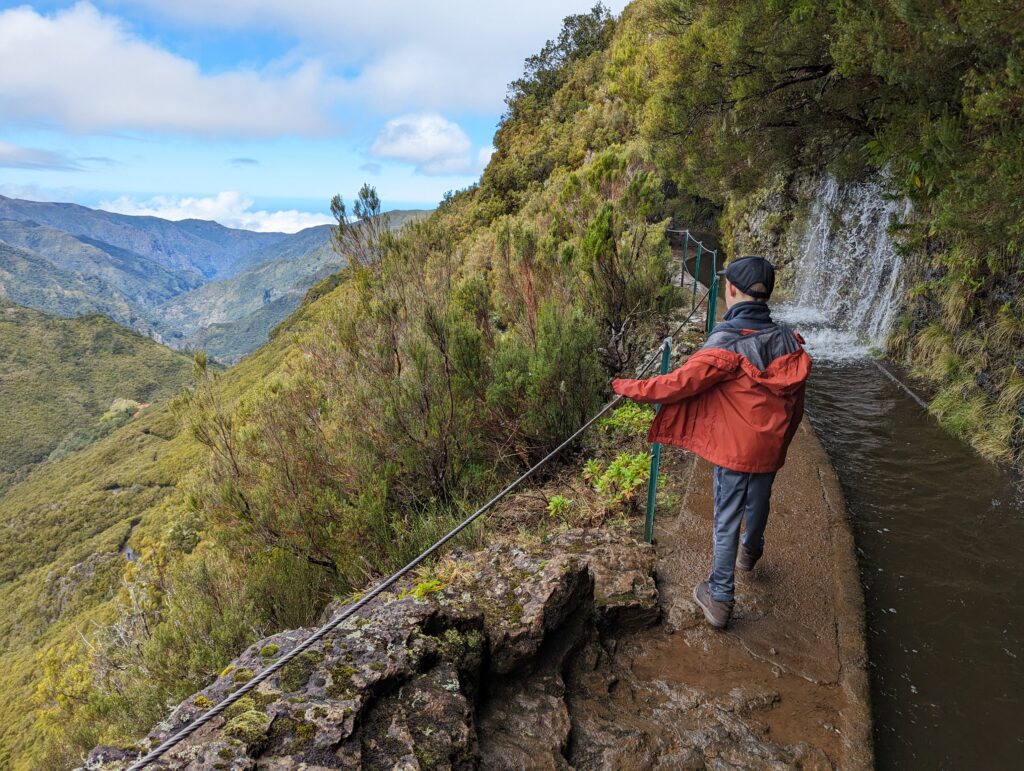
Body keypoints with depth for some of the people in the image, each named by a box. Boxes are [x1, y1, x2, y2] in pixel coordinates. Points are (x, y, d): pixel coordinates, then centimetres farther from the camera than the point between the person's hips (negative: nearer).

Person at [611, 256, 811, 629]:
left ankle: (719, 599, 14)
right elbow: (795, 400, 9)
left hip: (734, 448, -6)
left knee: (726, 521, 5)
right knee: (758, 504, 28)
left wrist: (630, 388, -10)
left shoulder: (726, 343, -22)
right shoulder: (787, 340, -2)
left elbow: (680, 383, -22)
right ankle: (751, 551, 56)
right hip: (772, 446, 6)